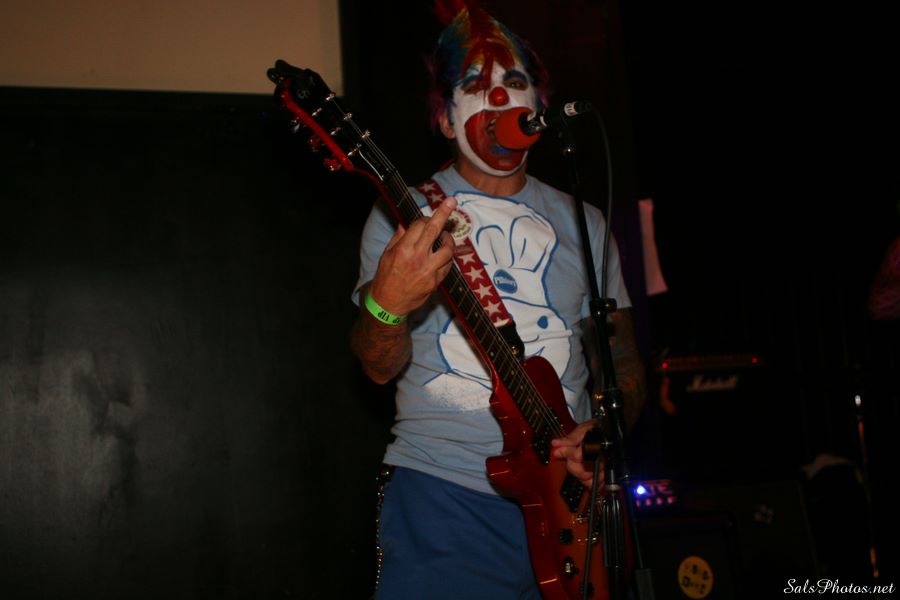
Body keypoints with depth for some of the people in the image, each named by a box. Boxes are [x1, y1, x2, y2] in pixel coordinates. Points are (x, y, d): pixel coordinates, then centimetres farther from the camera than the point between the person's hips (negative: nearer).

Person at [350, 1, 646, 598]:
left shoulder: (583, 224, 11)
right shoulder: (404, 215, 1)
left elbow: (624, 361, 13)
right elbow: (379, 366, -8)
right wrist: (387, 305, -30)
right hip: (444, 499, -3)